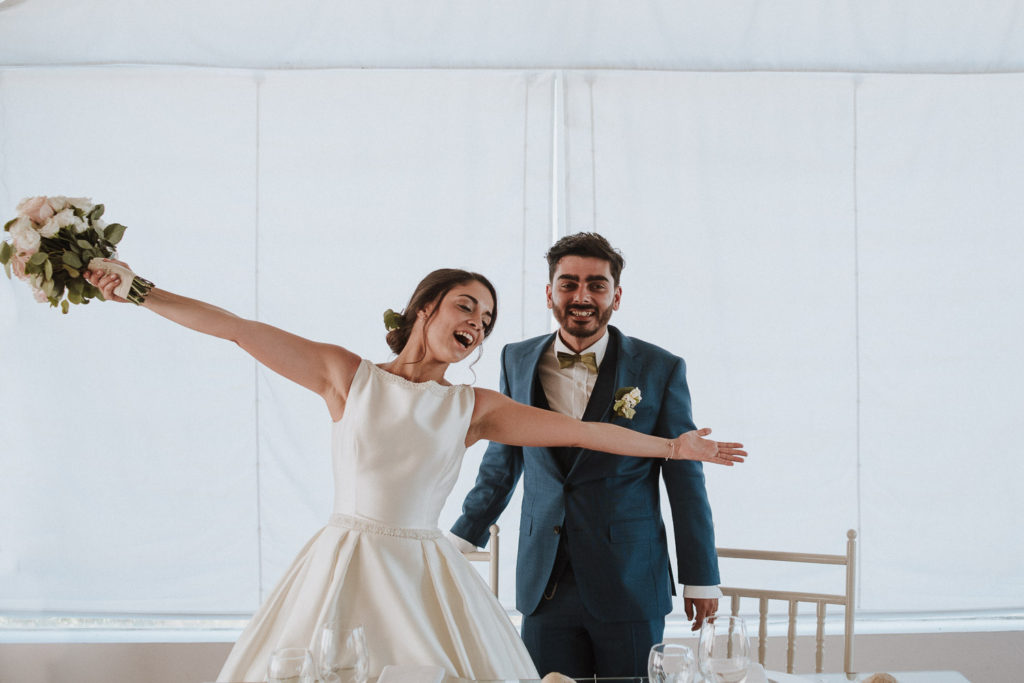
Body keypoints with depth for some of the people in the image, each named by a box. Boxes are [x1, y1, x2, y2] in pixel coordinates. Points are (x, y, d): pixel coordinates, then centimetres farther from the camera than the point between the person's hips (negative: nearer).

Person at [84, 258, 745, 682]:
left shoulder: (473, 407, 7)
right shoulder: (348, 375, 3)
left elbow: (581, 430, 9)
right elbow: (235, 327, -1)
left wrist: (671, 445, 10)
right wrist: (137, 290, -4)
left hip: (427, 577, 2)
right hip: (344, 568, -1)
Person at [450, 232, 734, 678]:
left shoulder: (660, 369, -3)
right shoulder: (517, 361, 6)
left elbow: (685, 478, -1)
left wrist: (701, 578, 1)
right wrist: (461, 539, 15)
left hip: (631, 586, -2)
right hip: (544, 587, 2)